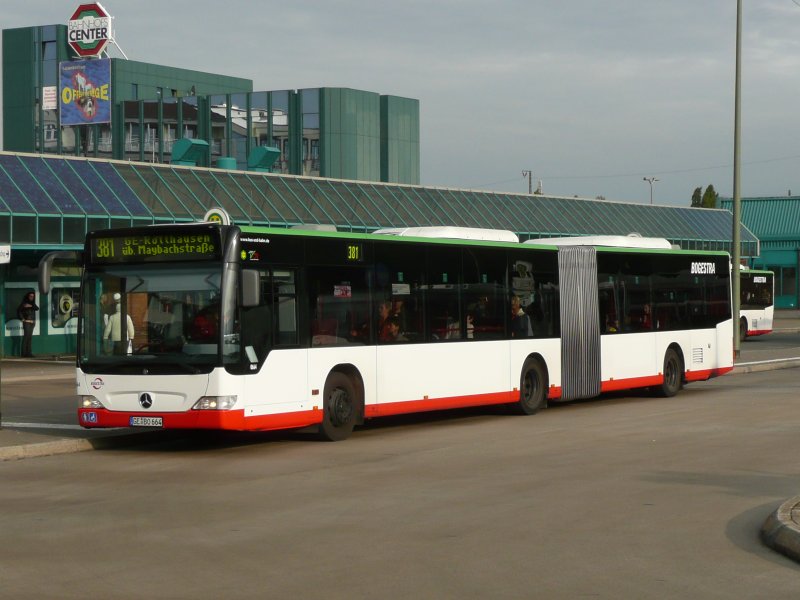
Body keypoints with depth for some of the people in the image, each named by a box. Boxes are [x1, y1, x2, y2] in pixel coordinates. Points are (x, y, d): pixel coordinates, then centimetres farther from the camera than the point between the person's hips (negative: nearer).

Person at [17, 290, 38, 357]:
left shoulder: (32, 303, 15)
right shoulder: (24, 303, -3)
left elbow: (37, 308, -3)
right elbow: (18, 311, -11)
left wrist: (31, 306, -18)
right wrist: (22, 319, -9)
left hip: (32, 322, 6)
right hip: (26, 322, -6)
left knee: (30, 337, 4)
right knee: (26, 336, -12)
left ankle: (28, 352, 5)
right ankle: (23, 353, -13)